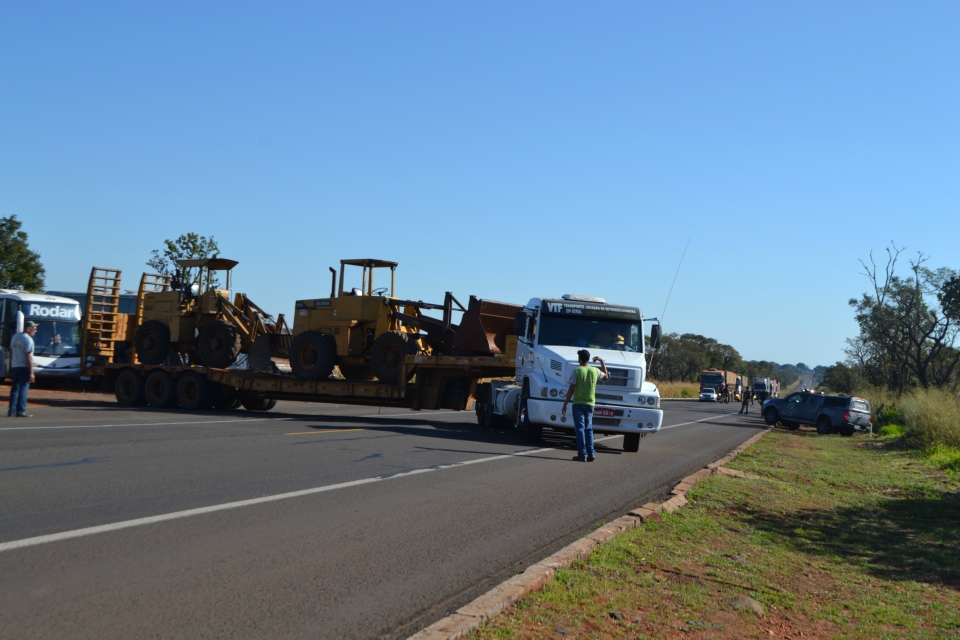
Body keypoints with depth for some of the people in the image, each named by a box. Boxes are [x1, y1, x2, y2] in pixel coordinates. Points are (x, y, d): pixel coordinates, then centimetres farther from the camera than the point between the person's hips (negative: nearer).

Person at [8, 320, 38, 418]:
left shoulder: (15, 337, 12)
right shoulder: (28, 339, -13)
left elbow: (11, 353, 15)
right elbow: (28, 357, -18)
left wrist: (11, 368, 20)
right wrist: (31, 372, -17)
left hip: (15, 366, 8)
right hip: (24, 367, -8)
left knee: (14, 389, 12)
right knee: (23, 389, -6)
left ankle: (12, 411, 14)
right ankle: (21, 412, -9)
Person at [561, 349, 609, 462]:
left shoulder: (577, 371, -9)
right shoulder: (595, 371, 4)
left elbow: (571, 390, -11)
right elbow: (606, 376, 27)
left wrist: (565, 404, -5)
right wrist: (602, 362, 29)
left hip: (578, 403, -4)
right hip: (590, 404, 4)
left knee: (580, 428, -2)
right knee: (588, 428, 14)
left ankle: (582, 455, -5)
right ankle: (591, 453, 8)